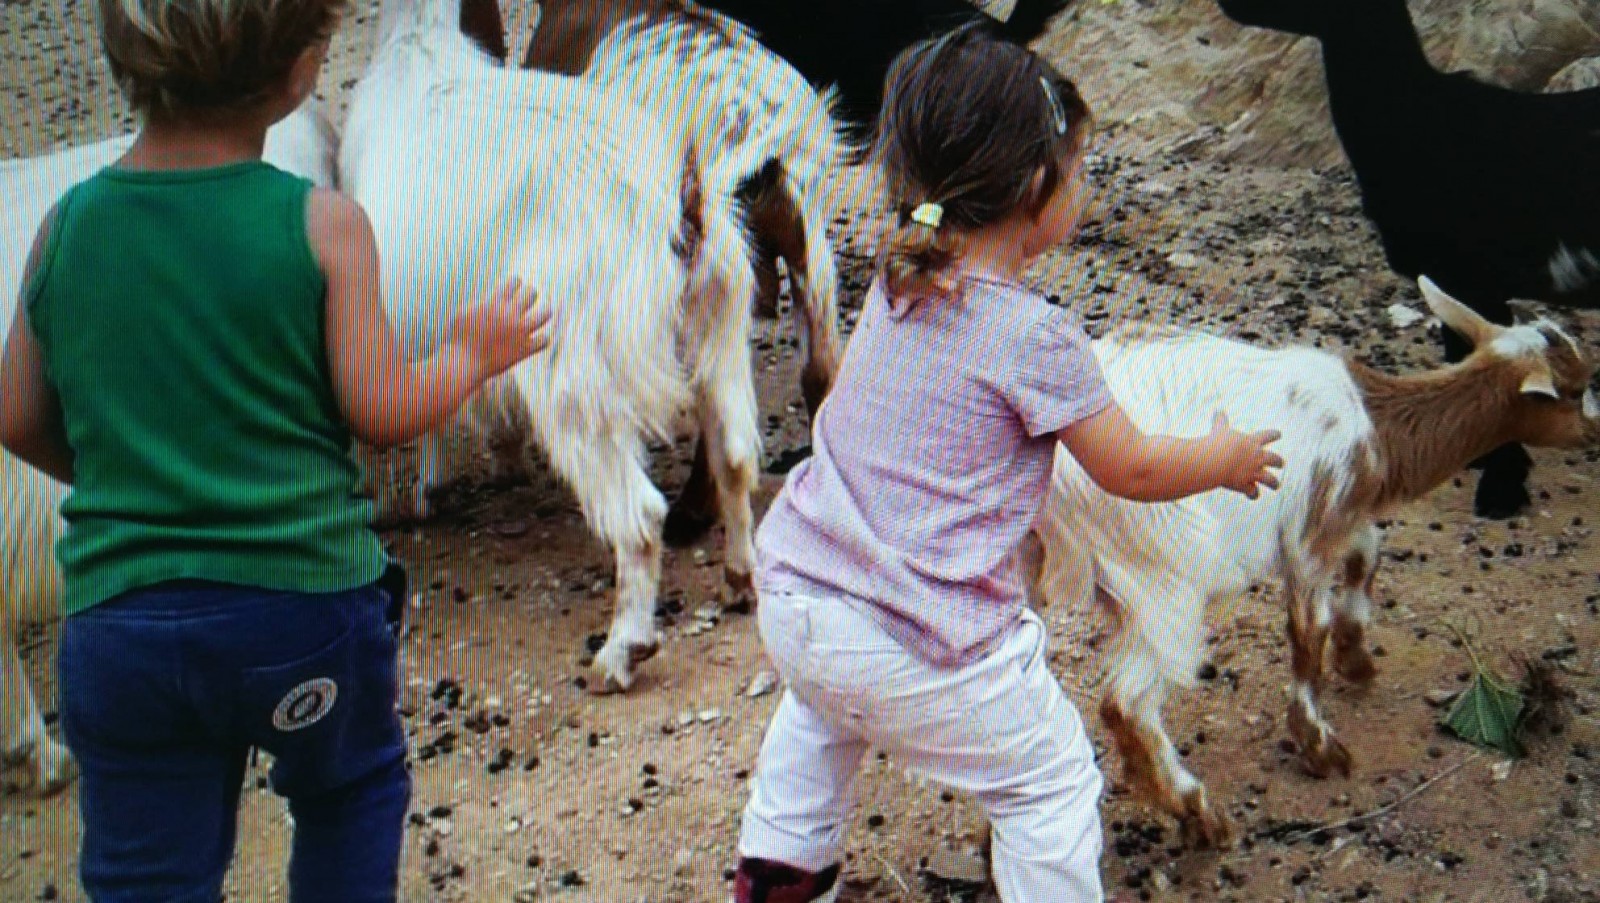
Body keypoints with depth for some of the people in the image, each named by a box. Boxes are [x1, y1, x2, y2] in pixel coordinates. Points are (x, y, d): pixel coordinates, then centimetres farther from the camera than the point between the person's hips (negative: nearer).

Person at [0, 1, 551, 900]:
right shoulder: (323, 224, -11)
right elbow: (383, 412, -9)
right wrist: (471, 354, 9)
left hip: (118, 617, 3)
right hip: (304, 599, -2)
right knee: (355, 792, 26)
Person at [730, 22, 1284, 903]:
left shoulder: (895, 286, 4)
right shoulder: (1035, 336, -17)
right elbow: (1134, 470, -6)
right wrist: (1227, 458, 12)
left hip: (794, 593, 8)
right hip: (912, 647, -8)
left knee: (820, 713, 39)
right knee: (1051, 784, 12)